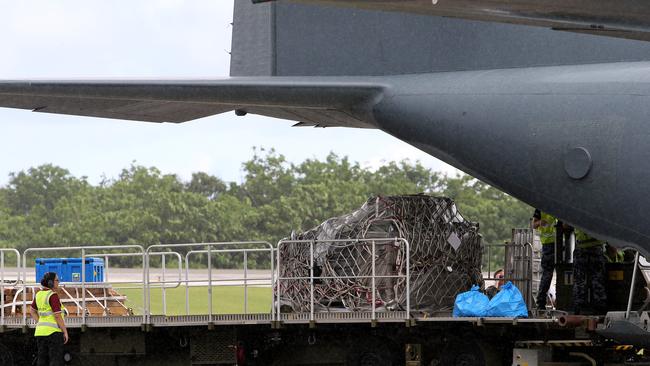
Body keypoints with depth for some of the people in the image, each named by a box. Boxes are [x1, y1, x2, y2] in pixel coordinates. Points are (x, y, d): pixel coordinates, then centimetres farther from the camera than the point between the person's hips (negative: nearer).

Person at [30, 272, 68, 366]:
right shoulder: (53, 296, -15)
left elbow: (32, 311, 22)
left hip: (41, 332, 8)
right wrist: (65, 332, -9)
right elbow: (57, 316, -17)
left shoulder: (39, 294, 9)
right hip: (54, 332, -8)